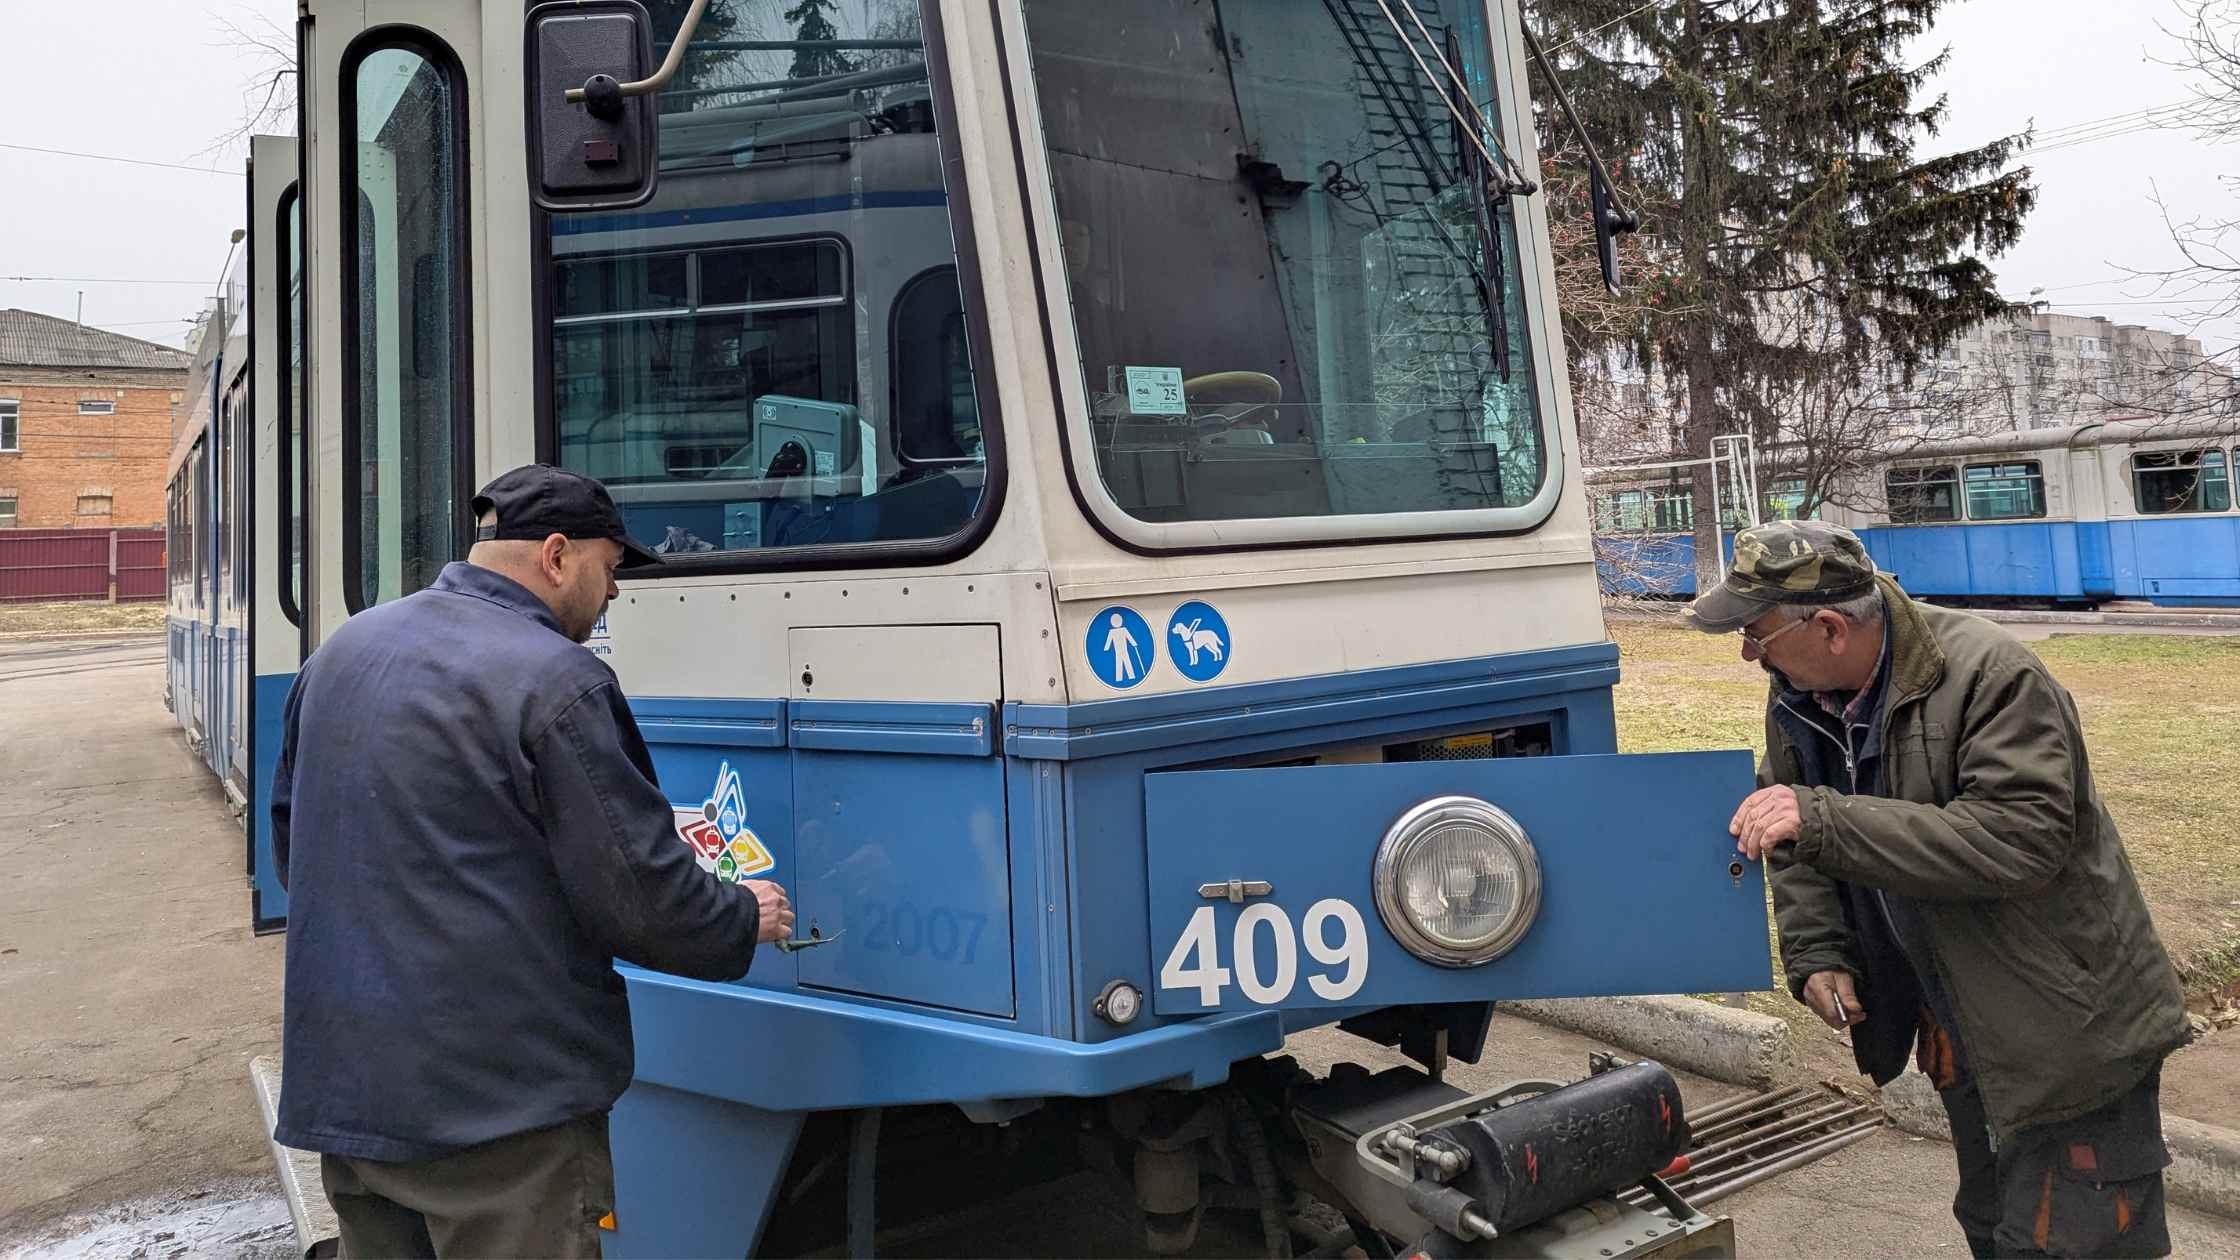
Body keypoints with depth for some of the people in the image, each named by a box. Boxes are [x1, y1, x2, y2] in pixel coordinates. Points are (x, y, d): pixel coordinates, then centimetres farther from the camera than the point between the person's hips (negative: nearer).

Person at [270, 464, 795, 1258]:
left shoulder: (342, 650, 8)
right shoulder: (556, 681, -18)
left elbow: (291, 838, 20)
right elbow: (638, 895, -17)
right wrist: (745, 919, 1)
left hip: (340, 1087, 8)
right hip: (499, 1105, -8)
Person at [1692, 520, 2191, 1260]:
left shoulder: (1991, 676, -26)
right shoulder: (1798, 697, -4)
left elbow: (2023, 839, -36)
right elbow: (1798, 837, 8)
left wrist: (1825, 820, -41)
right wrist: (1816, 955, -6)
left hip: (2070, 1033, -7)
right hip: (1961, 1031, 7)